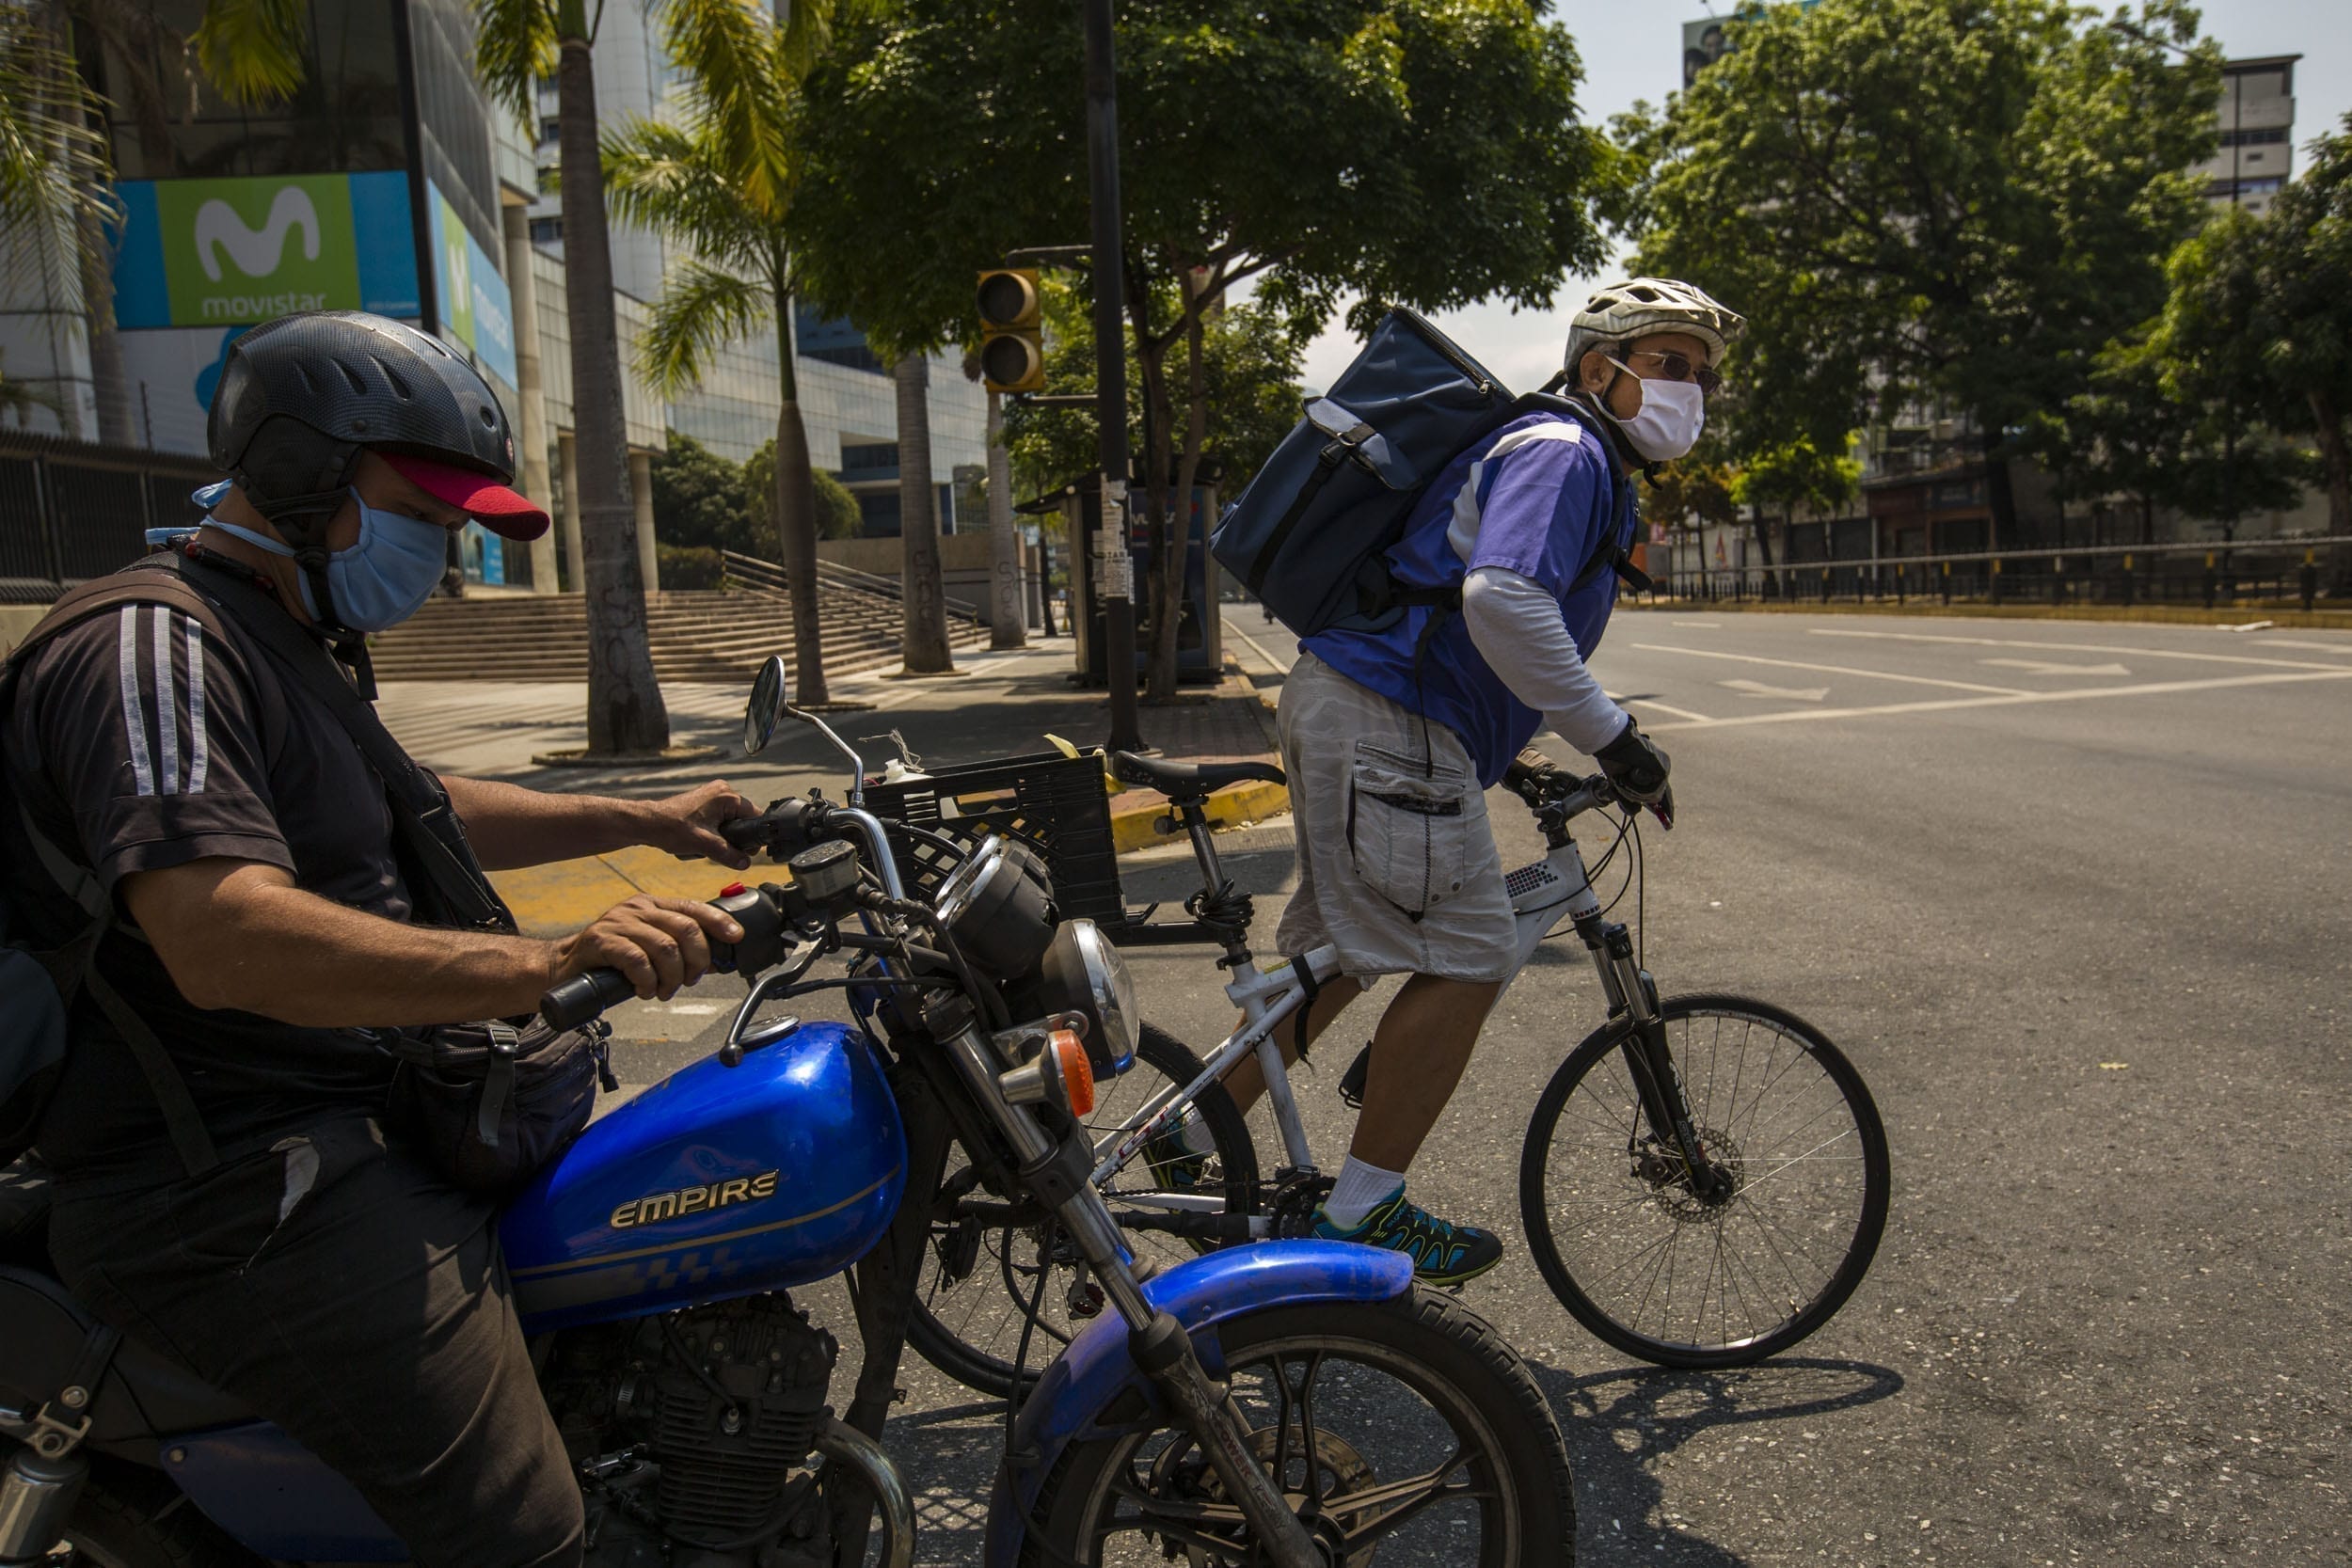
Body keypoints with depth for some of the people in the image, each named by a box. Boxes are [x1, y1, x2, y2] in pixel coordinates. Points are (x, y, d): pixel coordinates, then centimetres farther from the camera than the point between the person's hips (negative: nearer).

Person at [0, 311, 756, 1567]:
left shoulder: (267, 648, 19)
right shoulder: (151, 647, -17)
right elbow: (221, 936, -33)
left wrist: (643, 822, 21)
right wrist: (538, 964, -42)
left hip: (346, 1125, 11)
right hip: (243, 1196, -11)